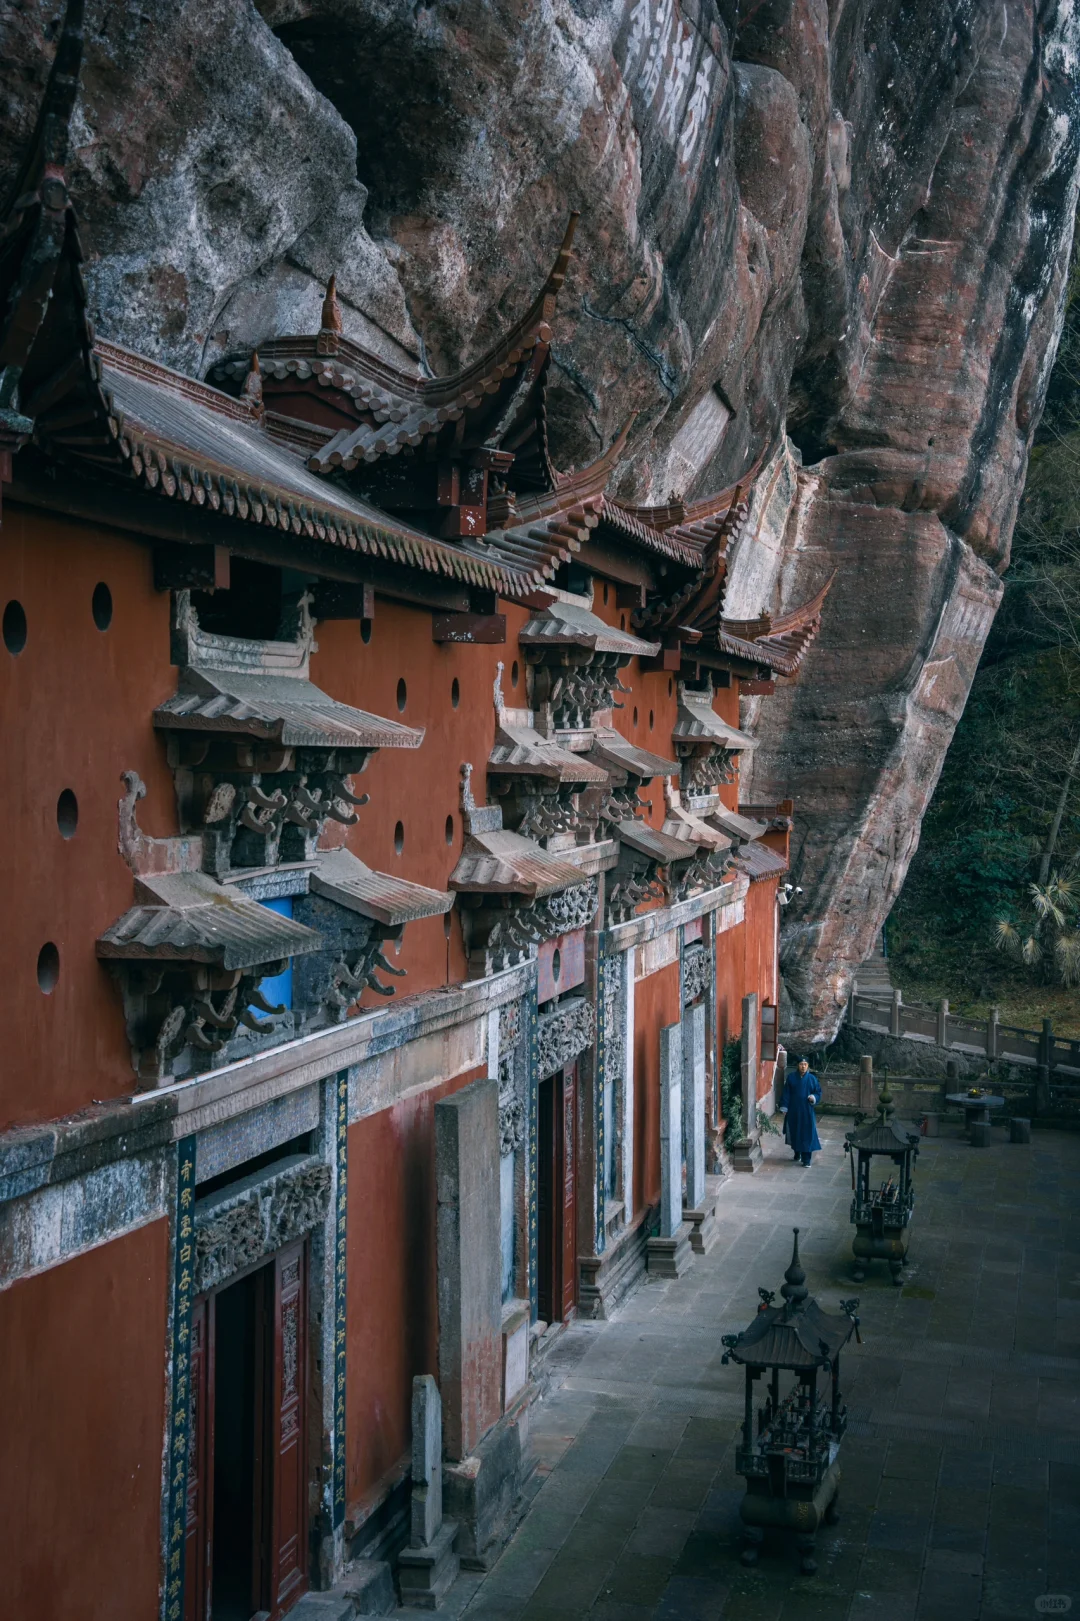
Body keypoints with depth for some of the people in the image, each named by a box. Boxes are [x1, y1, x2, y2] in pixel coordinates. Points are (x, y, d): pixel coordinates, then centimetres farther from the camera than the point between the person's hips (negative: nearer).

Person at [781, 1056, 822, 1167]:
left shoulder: (812, 1078, -2)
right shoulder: (791, 1077, -1)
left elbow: (818, 1092, 5)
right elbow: (786, 1093, 1)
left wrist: (814, 1097, -17)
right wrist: (784, 1108, -4)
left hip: (806, 1111, -1)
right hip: (793, 1110, 2)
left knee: (807, 1133, -6)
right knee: (794, 1132, 11)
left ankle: (806, 1159, -4)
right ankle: (796, 1153, 33)